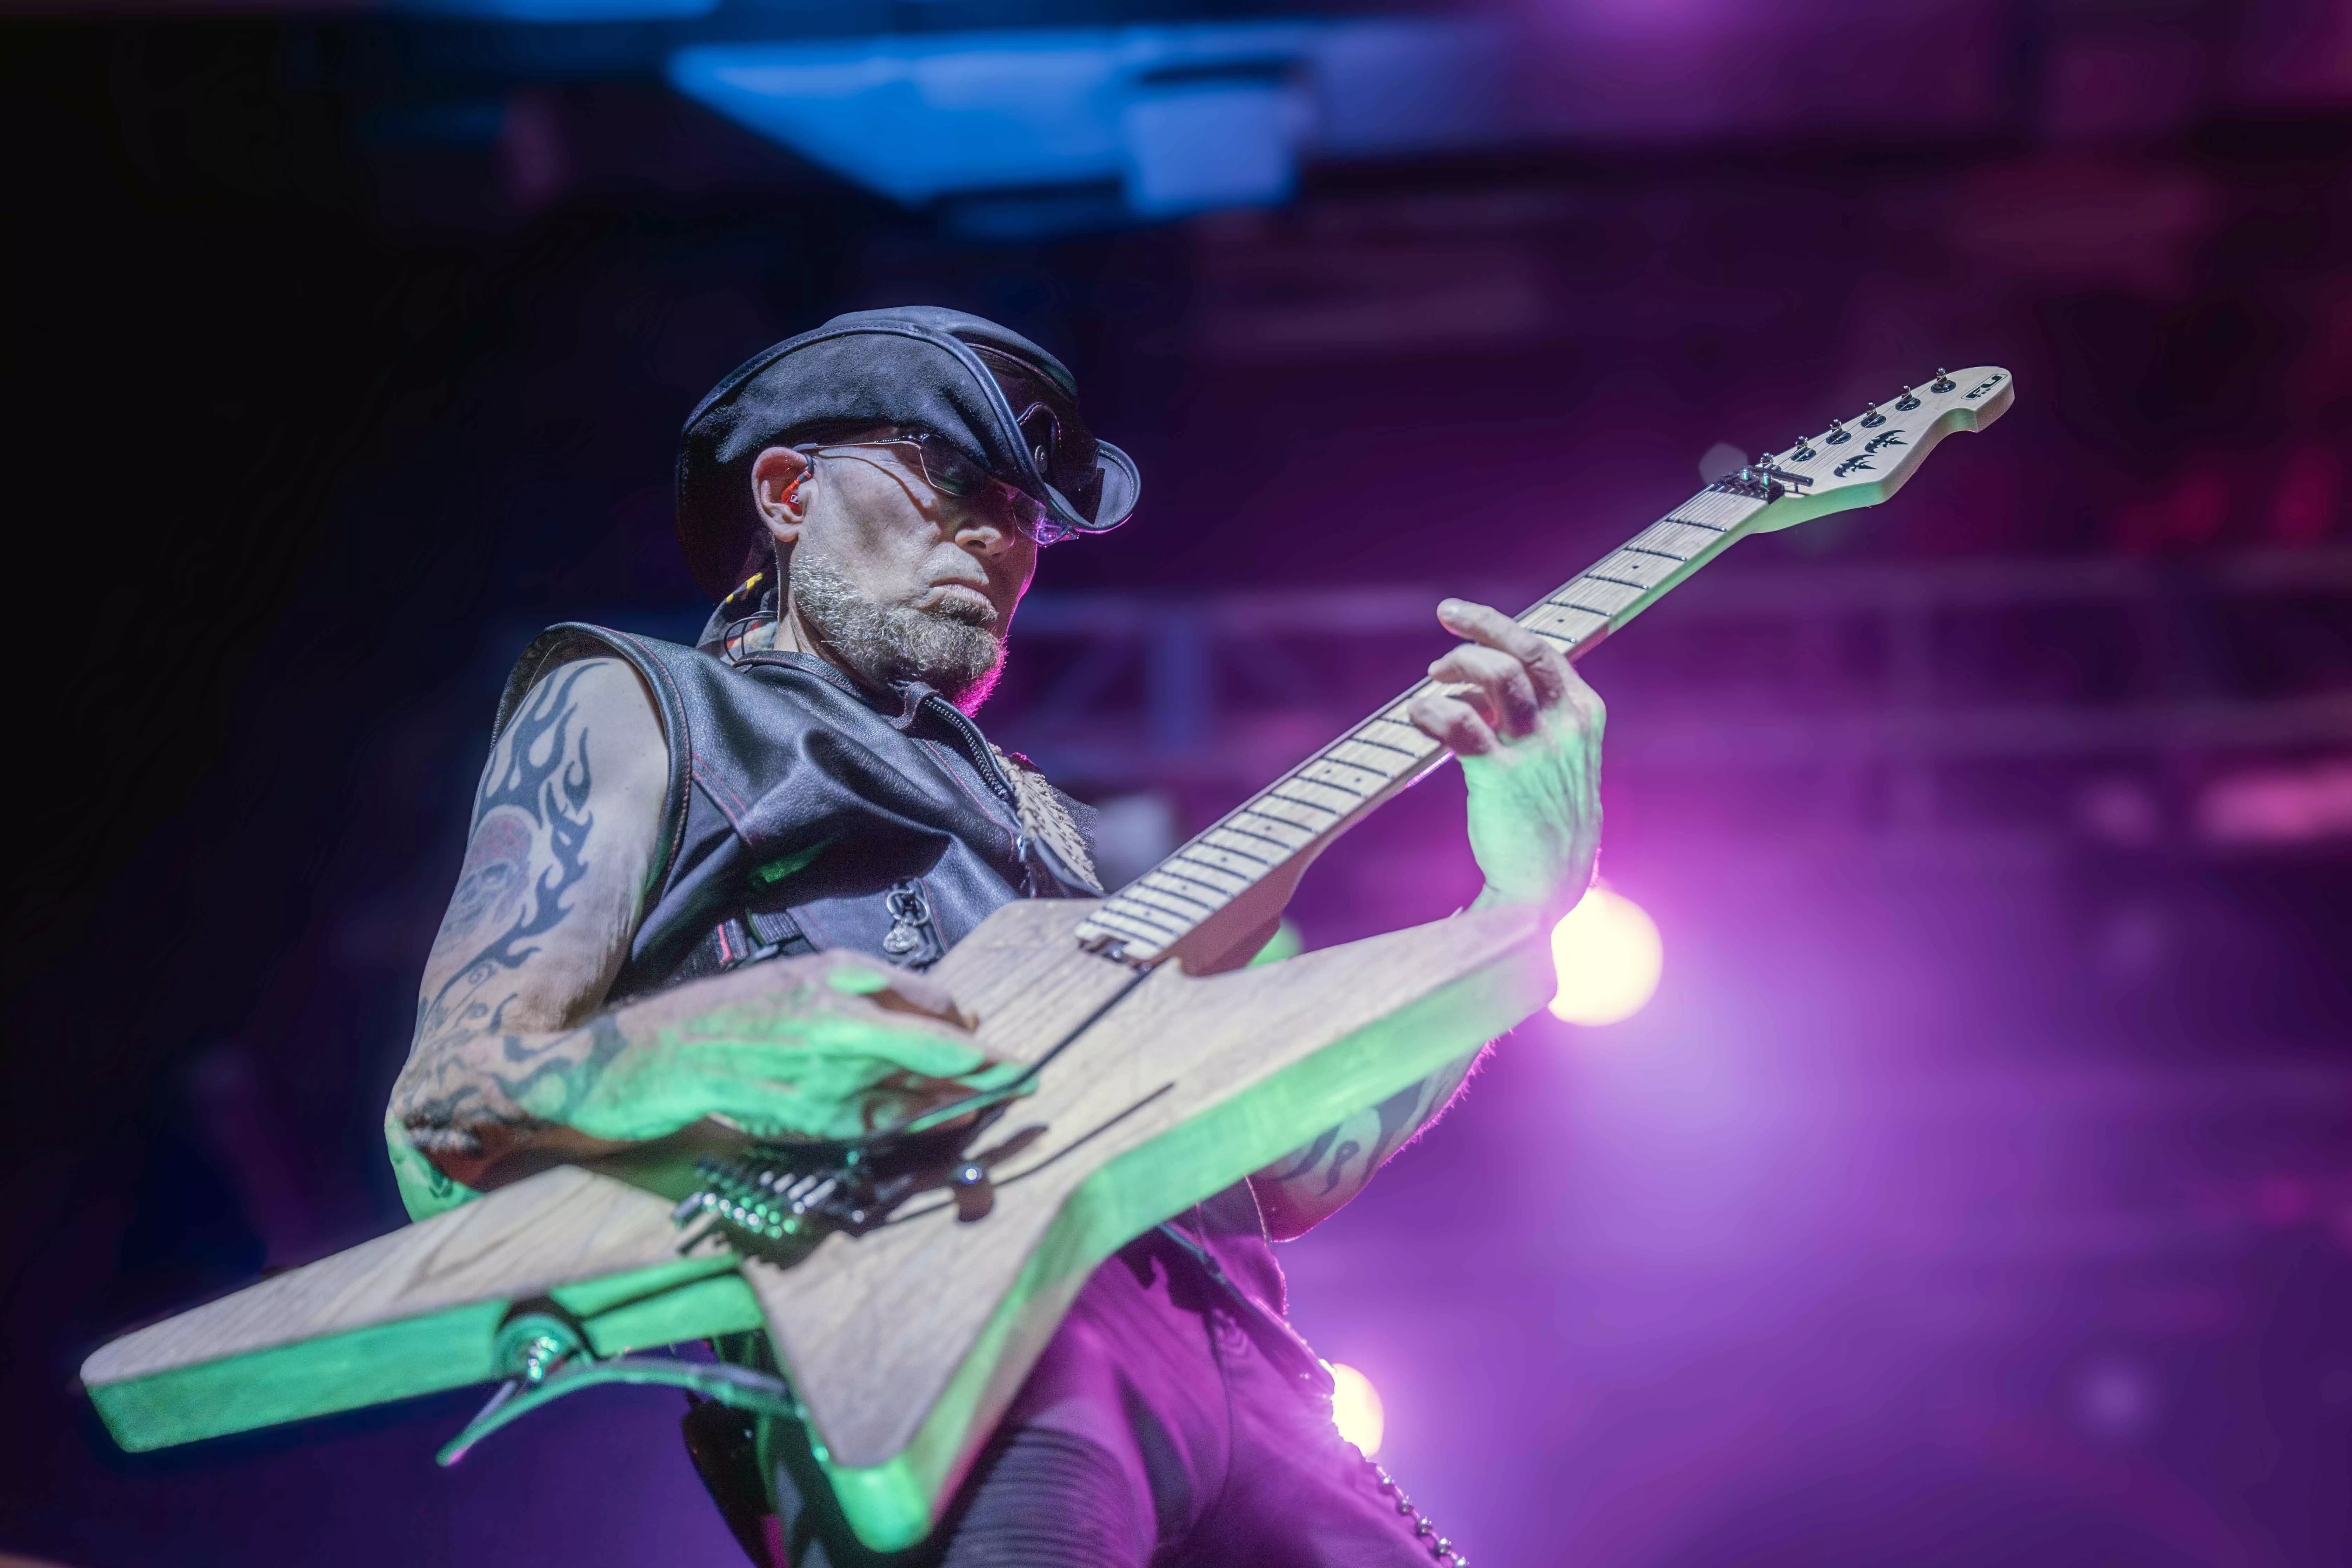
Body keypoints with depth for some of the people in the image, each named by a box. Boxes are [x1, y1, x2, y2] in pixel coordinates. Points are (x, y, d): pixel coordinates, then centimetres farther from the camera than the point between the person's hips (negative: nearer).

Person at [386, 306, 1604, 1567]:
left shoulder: (1023, 807, 33)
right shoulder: (630, 704, 17)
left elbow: (1281, 1172, 23)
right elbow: (437, 1136, 2)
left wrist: (1526, 893, 14)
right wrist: (695, 1048, -21)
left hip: (1219, 1338, 6)